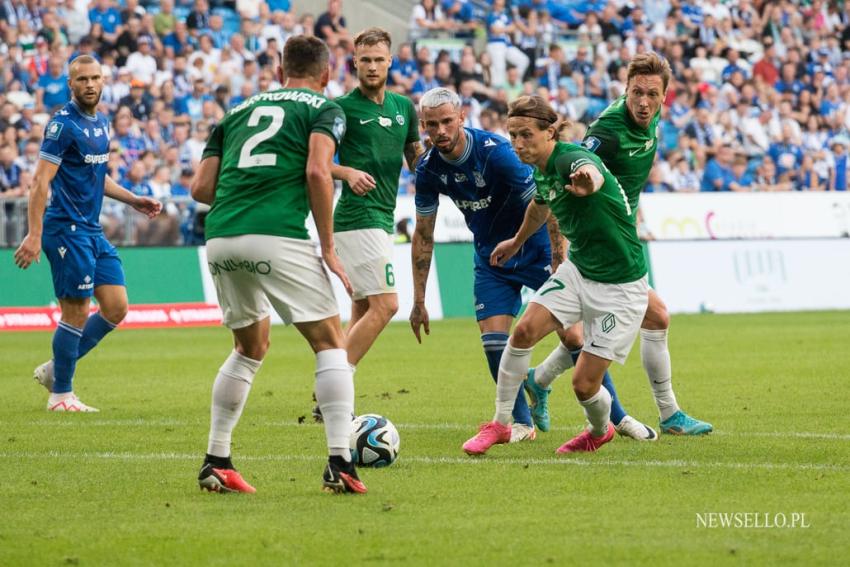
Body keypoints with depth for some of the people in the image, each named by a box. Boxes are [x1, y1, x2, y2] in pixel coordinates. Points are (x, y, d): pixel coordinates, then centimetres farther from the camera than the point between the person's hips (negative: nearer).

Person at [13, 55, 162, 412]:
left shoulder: (101, 124, 13)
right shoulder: (63, 124, -13)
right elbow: (41, 181, -18)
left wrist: (134, 201, 18)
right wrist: (34, 235, -24)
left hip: (93, 231, 9)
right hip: (67, 230, -9)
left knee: (116, 308, 6)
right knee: (77, 313, -6)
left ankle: (55, 369, 18)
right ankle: (61, 394, 6)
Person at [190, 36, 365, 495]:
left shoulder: (238, 111, 25)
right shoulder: (324, 109, 10)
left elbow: (201, 187, 17)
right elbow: (317, 171, -8)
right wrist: (328, 248, -4)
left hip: (220, 239, 5)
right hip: (277, 237, -5)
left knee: (250, 347, 24)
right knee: (330, 342, 7)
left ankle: (215, 462, 21)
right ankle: (339, 463, -6)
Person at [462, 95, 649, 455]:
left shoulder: (571, 158, -26)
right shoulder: (541, 169, 0)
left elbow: (593, 173, -53)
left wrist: (588, 182, -78)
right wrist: (518, 241, 42)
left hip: (621, 287, -7)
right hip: (577, 270, 7)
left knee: (584, 384, -6)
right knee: (524, 331, -16)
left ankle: (600, 430, 29)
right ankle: (499, 424, 0)